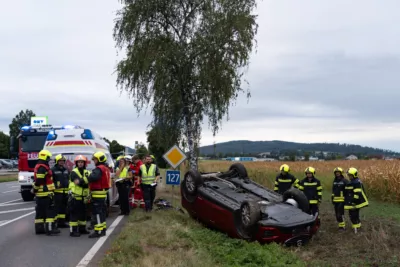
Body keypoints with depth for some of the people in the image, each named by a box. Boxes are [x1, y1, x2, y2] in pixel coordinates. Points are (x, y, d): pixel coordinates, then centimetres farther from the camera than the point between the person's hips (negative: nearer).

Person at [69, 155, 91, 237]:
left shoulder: (87, 172, 12)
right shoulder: (74, 172, -5)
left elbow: (88, 182, 2)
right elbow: (78, 182, -19)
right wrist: (86, 179, -24)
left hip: (84, 197, 6)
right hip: (75, 197, -6)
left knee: (83, 213, 13)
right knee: (74, 214, -6)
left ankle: (82, 229, 24)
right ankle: (73, 231, -4)